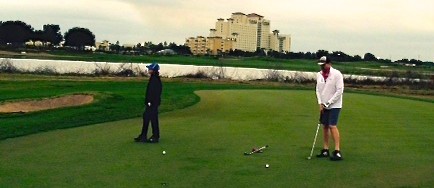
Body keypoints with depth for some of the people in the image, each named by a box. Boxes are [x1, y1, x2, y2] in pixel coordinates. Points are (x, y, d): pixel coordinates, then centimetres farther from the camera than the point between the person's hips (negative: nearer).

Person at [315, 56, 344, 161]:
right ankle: (325, 150, 14)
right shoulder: (319, 75, 6)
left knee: (332, 126, -14)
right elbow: (318, 89, 10)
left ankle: (337, 151, -12)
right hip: (324, 105, 6)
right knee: (325, 126, 6)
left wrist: (329, 103, -13)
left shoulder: (336, 74, -12)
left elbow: (339, 91, -14)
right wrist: (320, 103, -2)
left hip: (334, 105, -6)